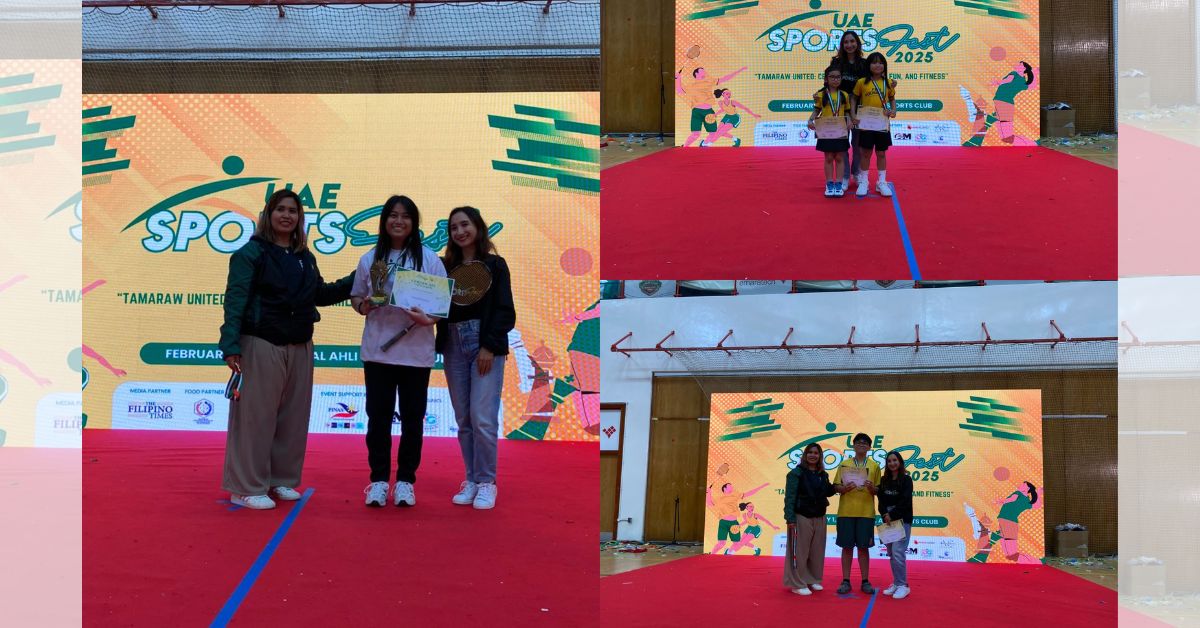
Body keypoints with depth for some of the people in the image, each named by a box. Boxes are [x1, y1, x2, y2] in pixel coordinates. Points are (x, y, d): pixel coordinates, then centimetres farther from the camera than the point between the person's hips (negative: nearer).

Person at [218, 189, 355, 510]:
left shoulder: (305, 258, 14)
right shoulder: (251, 252, -5)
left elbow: (320, 294, 25)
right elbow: (235, 300, -11)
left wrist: (355, 280, 14)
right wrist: (230, 344, -21)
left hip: (300, 347, 6)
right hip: (261, 346, -6)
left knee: (293, 416, 10)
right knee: (255, 415, -3)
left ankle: (282, 479, 23)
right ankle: (246, 487, 3)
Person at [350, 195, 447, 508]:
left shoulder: (429, 259, 0)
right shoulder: (370, 258, 7)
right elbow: (356, 296, 13)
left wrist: (428, 318, -20)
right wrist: (363, 305, -10)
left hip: (416, 351, -1)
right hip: (377, 350, 1)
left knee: (412, 418, 5)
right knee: (378, 416, 5)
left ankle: (405, 480, 16)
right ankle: (379, 479, 15)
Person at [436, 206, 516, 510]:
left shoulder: (495, 265, 2)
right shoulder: (445, 266, 12)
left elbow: (505, 311, -4)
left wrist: (489, 346, -12)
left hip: (485, 347, -4)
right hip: (453, 347, 4)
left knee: (482, 418, -9)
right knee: (463, 420, 5)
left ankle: (486, 482, 1)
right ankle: (471, 480, 13)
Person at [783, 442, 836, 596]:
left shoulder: (823, 475, 10)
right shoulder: (796, 473, -8)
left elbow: (826, 492, 20)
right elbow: (790, 496, -12)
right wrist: (790, 517, -19)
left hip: (819, 518, 6)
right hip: (801, 518, -6)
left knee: (817, 551, 12)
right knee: (800, 551, -2)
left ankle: (814, 580, 25)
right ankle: (797, 584, 4)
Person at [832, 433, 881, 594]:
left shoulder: (874, 466, 8)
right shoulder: (844, 464, 7)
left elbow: (878, 490, 8)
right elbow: (836, 487, 5)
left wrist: (872, 487, -14)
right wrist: (845, 488, -15)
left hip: (866, 512, 0)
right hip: (846, 512, 0)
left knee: (864, 547, 2)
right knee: (847, 547, 3)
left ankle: (865, 582, 10)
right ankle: (846, 581, 8)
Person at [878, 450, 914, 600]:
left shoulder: (906, 479, -3)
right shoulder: (884, 481, 11)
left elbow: (905, 501, -12)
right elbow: (881, 500, 6)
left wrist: (892, 515, -15)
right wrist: (885, 515, -11)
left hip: (902, 520, -5)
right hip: (888, 520, 5)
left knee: (898, 553, -13)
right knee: (891, 554, 7)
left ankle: (903, 585, -7)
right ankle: (896, 583, 14)